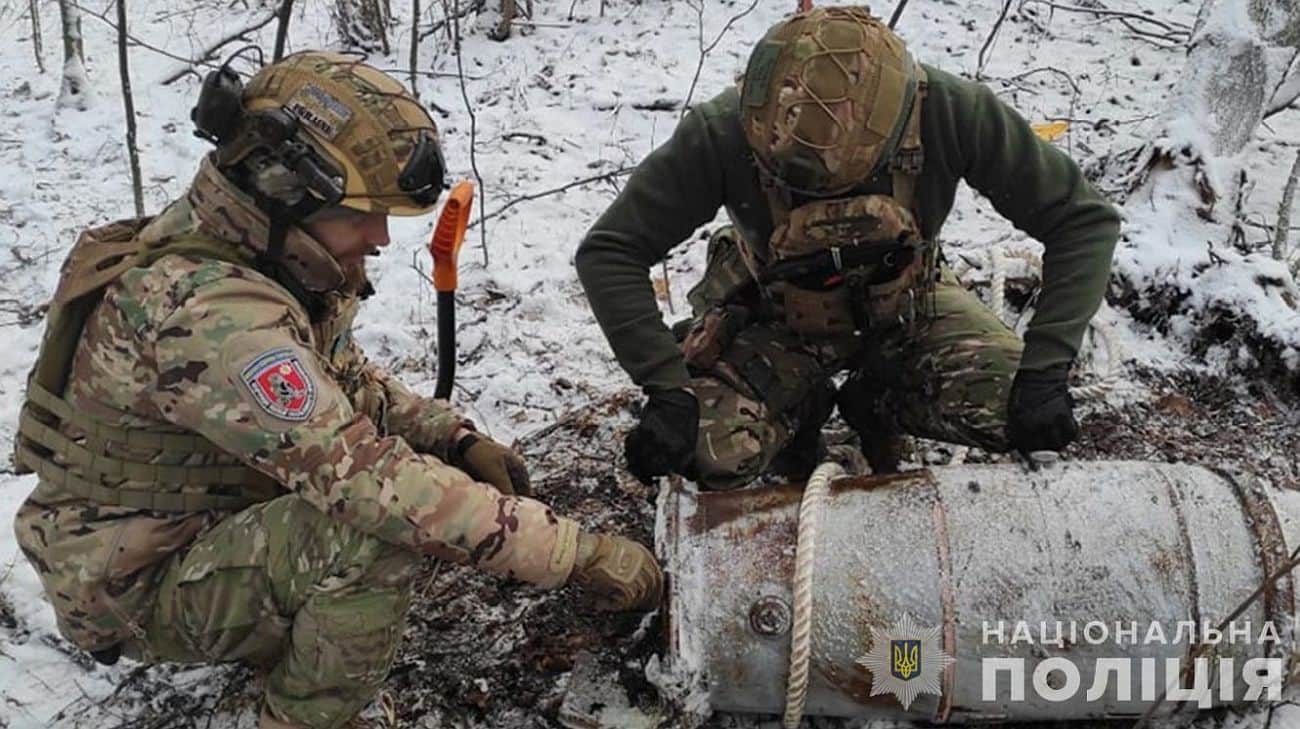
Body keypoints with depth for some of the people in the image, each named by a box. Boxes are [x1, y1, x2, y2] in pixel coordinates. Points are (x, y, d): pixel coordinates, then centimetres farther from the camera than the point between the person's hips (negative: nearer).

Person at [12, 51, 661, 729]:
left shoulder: (255, 256, -4)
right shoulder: (209, 312, -34)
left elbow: (350, 380, 8)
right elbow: (364, 477, -40)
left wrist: (459, 439, -11)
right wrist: (578, 553, -37)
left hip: (220, 516, 9)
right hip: (138, 588, -9)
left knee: (431, 465, 2)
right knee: (380, 525, -32)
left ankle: (279, 637, 13)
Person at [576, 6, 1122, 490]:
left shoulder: (952, 112, -30)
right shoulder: (723, 133, -33)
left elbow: (1083, 221, -21)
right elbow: (607, 253, -27)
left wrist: (1044, 369, -30)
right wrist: (667, 391, -35)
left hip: (905, 305, 1)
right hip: (775, 316, -1)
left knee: (1017, 412, -23)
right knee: (711, 453, -26)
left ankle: (876, 402, 10)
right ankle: (801, 410, 11)